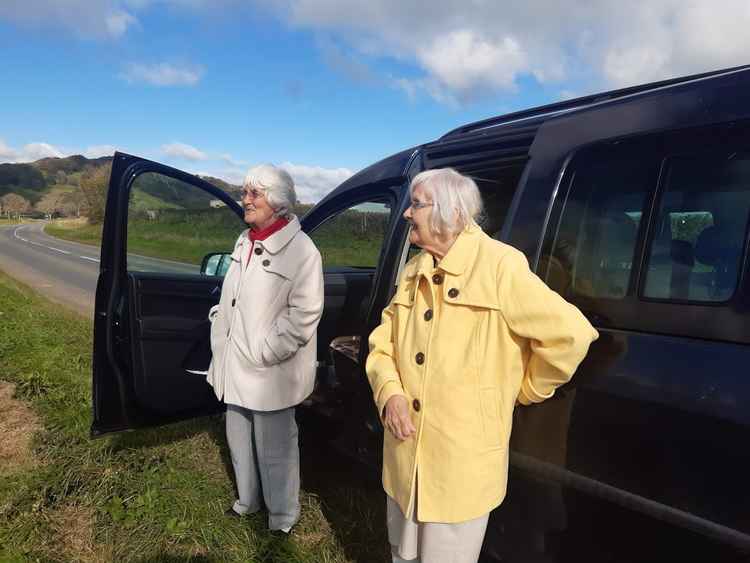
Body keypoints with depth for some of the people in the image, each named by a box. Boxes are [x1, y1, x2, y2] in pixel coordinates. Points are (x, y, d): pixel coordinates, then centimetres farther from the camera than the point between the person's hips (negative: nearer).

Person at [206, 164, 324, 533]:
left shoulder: (300, 249, -16)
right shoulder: (244, 242, 8)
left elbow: (303, 317, -19)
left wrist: (261, 354, -18)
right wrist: (219, 334, 8)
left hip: (270, 373, -7)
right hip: (236, 367, 8)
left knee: (274, 450, 9)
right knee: (239, 440, 23)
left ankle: (282, 518, 33)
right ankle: (248, 500, 48)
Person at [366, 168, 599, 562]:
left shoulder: (500, 265, -16)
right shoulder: (413, 271, 6)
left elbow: (571, 334, -18)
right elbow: (381, 344, 8)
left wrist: (524, 391, -5)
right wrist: (389, 392, -11)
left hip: (462, 461, -6)